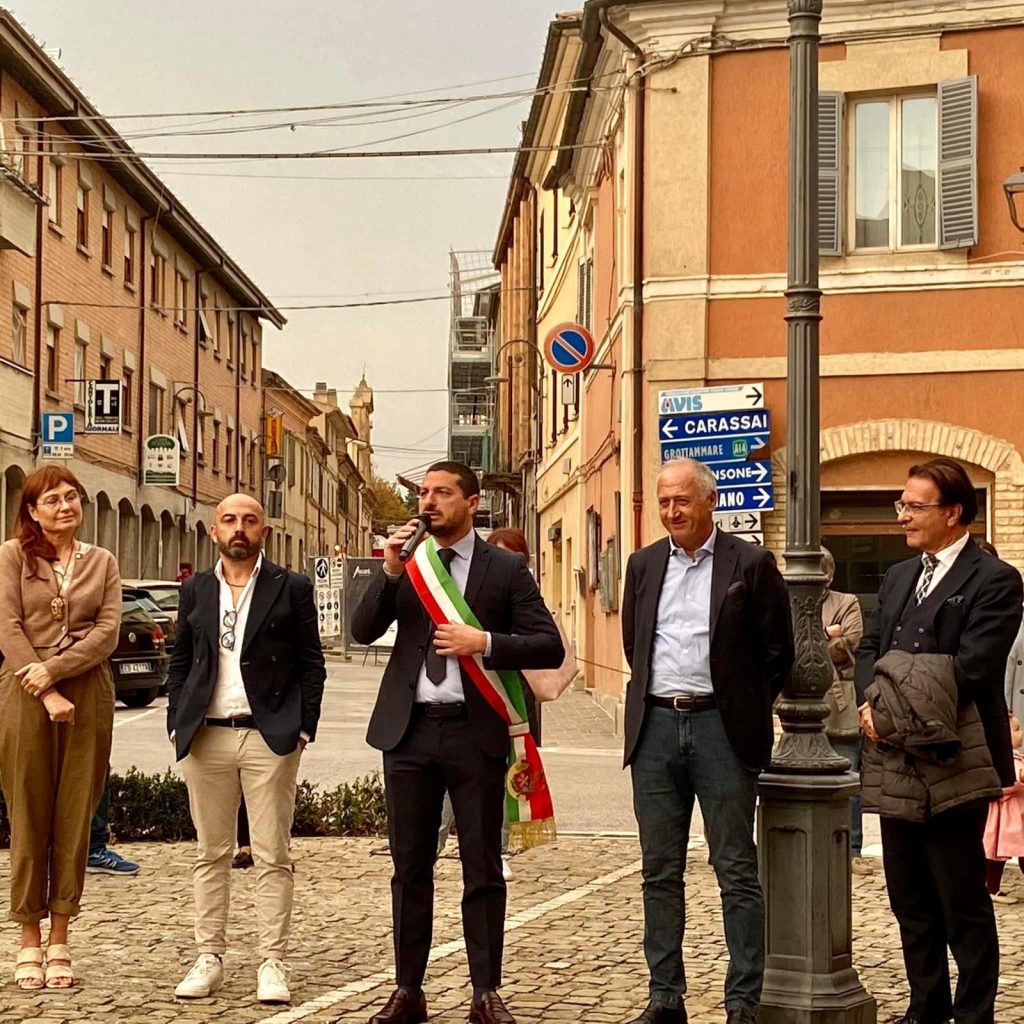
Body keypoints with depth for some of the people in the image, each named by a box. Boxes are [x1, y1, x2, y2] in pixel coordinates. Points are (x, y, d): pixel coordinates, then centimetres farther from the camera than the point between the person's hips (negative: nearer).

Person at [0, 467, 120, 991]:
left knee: (74, 818, 2)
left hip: (88, 696, 2)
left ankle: (59, 941, 8)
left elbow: (107, 632, 2)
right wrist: (46, 694, -12)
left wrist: (54, 670, -12)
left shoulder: (102, 562, 12)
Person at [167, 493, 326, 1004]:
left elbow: (312, 664, 3)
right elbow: (179, 662, 14)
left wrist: (303, 728, -5)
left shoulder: (291, 588, 3)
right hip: (206, 737, 3)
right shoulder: (195, 590, 12)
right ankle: (209, 958, 15)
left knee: (272, 856, -1)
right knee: (211, 853, 8)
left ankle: (272, 963, 4)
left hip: (270, 736, -3)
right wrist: (177, 724, 4)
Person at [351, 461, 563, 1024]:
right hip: (410, 729, 3)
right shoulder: (406, 564, 10)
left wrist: (484, 643, -16)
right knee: (410, 866, 8)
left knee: (482, 867, 3)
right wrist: (389, 571, -12)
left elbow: (549, 646, -3)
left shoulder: (506, 569, 2)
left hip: (476, 731, -3)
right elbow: (363, 631, 0)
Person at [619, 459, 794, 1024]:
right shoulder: (643, 564, 11)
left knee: (736, 871, 0)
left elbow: (778, 651, 2)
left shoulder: (750, 564, -2)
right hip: (655, 727, 4)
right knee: (660, 871, 8)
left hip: (721, 728, -4)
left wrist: (744, 709, 5)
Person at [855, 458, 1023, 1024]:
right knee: (909, 898, 15)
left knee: (963, 903, 1)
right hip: (897, 762, 8)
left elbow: (969, 671, -17)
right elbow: (869, 649, 13)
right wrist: (869, 702, -7)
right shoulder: (898, 577, 16)